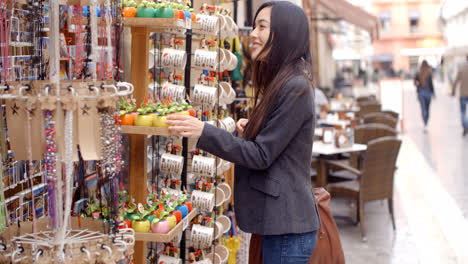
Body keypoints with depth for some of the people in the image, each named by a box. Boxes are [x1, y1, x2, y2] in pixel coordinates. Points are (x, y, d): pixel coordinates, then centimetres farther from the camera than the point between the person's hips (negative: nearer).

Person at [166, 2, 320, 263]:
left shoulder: (296, 88, -17)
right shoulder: (280, 84, 14)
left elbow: (261, 156, -17)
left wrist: (204, 132, -21)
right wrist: (251, 130, 2)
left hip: (288, 227, -10)